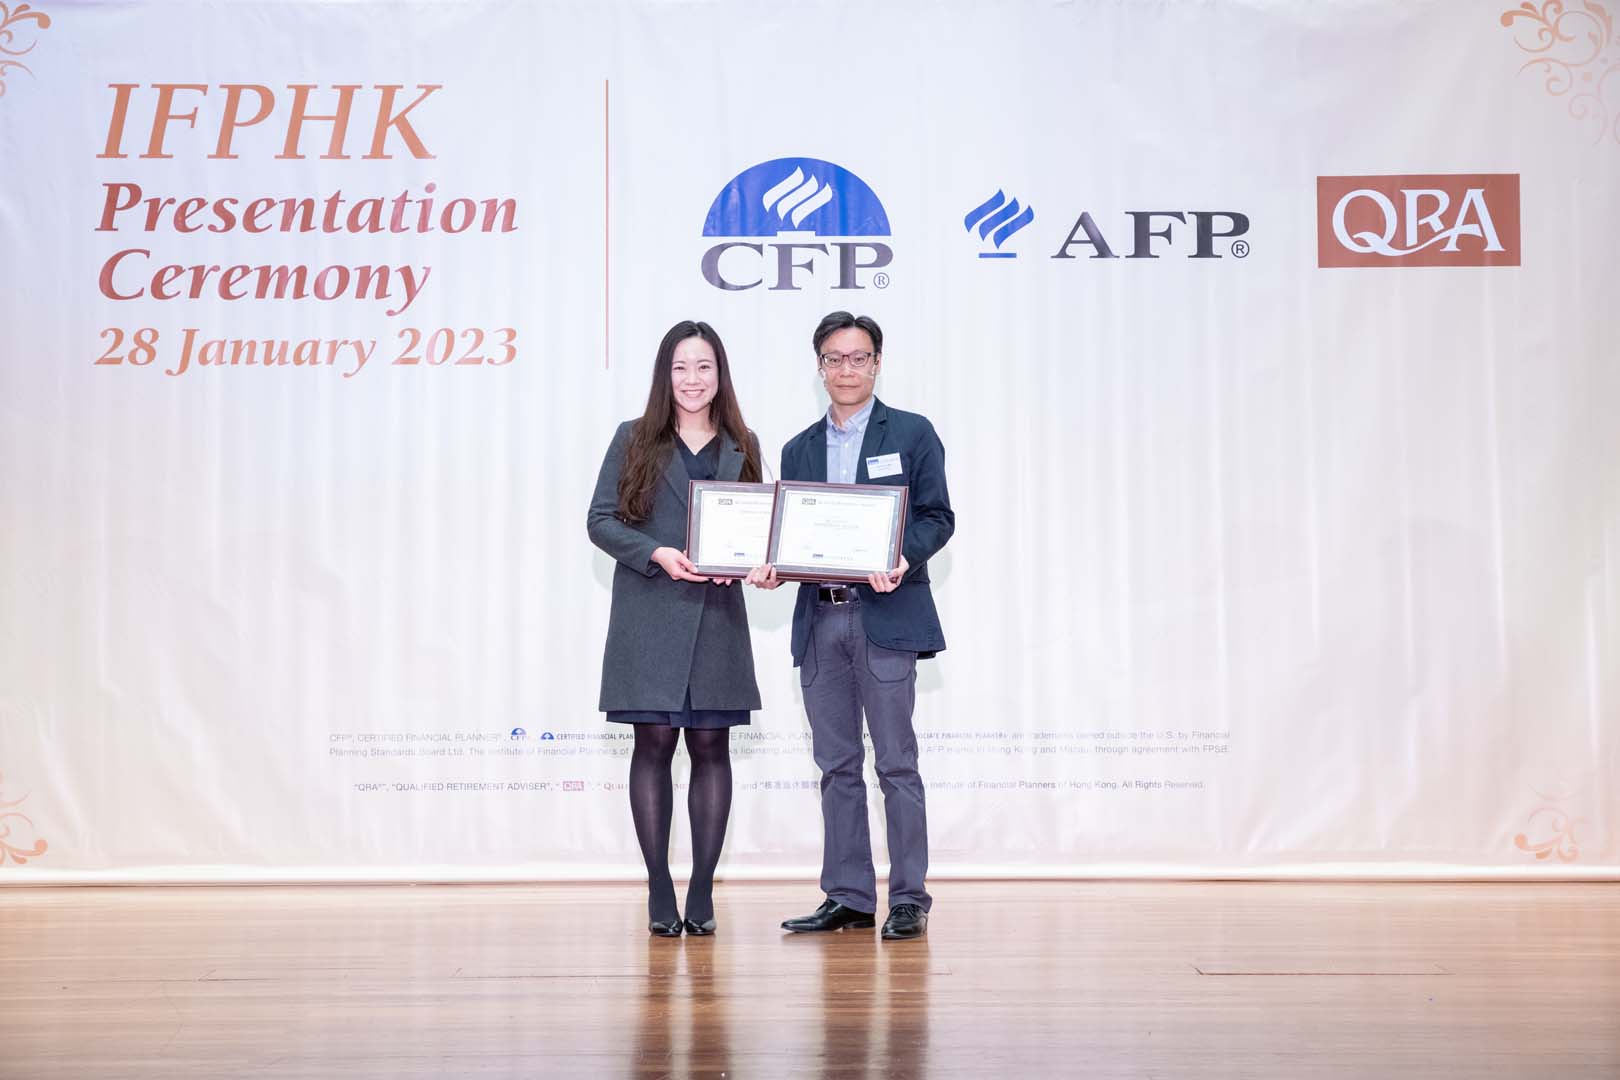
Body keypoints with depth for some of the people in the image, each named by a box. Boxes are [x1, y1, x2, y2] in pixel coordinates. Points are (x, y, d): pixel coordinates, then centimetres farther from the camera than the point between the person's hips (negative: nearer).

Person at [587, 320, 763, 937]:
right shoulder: (633, 440, 5)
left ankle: (702, 895, 10)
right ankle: (659, 893, 9)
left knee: (711, 746, 3)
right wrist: (656, 554, -14)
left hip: (717, 616, 2)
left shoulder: (742, 447, 12)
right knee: (654, 744, 0)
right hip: (650, 617, -2)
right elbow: (600, 520, 1)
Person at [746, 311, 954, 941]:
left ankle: (908, 899, 5)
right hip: (819, 620, 5)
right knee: (837, 766, 8)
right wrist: (771, 567, -7)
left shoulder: (912, 434, 4)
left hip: (886, 616, -4)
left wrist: (902, 558, -20)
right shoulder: (798, 450, 17)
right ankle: (848, 898, 14)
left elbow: (937, 517, -1)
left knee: (896, 763, -2)